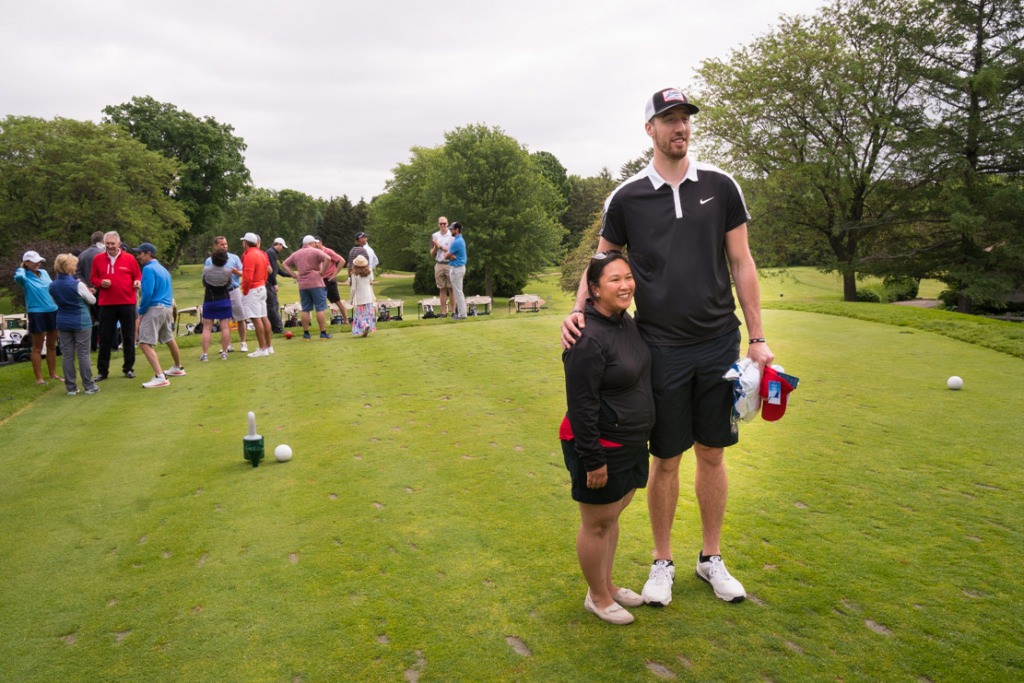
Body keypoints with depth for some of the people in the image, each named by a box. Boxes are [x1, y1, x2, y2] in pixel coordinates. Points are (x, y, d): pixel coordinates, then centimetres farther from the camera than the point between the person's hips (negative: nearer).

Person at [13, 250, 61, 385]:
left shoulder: (44, 273, 7)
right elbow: (18, 276, -33)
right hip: (36, 313, -6)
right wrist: (22, 267, -11)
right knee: (37, 347, 3)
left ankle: (53, 374, 25)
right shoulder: (25, 276, -9)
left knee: (52, 345, 14)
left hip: (52, 311, 6)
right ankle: (39, 377, 9)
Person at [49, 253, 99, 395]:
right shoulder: (78, 285, -15)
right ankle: (89, 386, 6)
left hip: (63, 322, 5)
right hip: (81, 322, -4)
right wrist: (85, 288, 12)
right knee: (83, 354, 1)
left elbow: (56, 302, 15)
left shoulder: (52, 286, 1)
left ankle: (71, 387, 12)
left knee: (67, 355, 8)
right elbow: (92, 300, -2)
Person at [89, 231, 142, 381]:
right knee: (105, 338, 6)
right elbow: (92, 279, 11)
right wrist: (100, 282, -10)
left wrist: (137, 282, -13)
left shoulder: (129, 258, 2)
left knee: (128, 337, 7)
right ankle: (102, 371, 14)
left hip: (127, 303, -1)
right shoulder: (98, 259, 5)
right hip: (106, 304, 1)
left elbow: (138, 276, 9)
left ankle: (128, 368, 17)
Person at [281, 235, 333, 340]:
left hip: (302, 285, 5)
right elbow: (327, 258, -20)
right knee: (320, 309, -2)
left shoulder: (296, 254, 14)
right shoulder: (315, 252, -4)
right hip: (316, 284, -5)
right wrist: (322, 272, -12)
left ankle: (306, 333, 10)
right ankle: (323, 333, -2)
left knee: (305, 310, 9)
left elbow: (284, 264, 18)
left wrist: (294, 275, 10)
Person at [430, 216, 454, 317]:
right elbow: (432, 254, 10)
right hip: (438, 264, 3)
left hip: (450, 264, -3)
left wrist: (441, 247, -9)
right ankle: (443, 312, 7)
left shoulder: (452, 235, 0)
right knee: (442, 289, 5)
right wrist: (435, 247, -10)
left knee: (451, 289, -2)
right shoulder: (434, 236, 10)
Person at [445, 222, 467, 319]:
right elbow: (451, 253, 12)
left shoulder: (456, 242, -20)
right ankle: (461, 312, 17)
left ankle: (461, 314, -2)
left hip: (456, 268, -10)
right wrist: (452, 256, -9)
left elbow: (447, 255, -13)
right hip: (460, 267, 10)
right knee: (459, 291, 14)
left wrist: (451, 256, 7)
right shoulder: (461, 240, 12)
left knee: (458, 292, -5)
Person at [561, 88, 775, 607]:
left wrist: (757, 337, 2)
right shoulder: (626, 197, 1)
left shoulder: (720, 186, 4)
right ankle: (662, 562, 25)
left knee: (713, 454, 11)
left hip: (719, 341, 2)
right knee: (665, 458, 6)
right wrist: (578, 311, -10)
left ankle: (711, 558, 29)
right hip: (661, 346, -1)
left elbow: (741, 264, 5)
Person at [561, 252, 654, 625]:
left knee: (612, 517, 22)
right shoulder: (588, 339, -25)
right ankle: (597, 597, 29)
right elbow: (581, 406, -24)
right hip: (601, 447, -9)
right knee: (597, 524, 9)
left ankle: (607, 584, 41)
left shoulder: (626, 321, 5)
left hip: (630, 443, 9)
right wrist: (593, 460, -21)